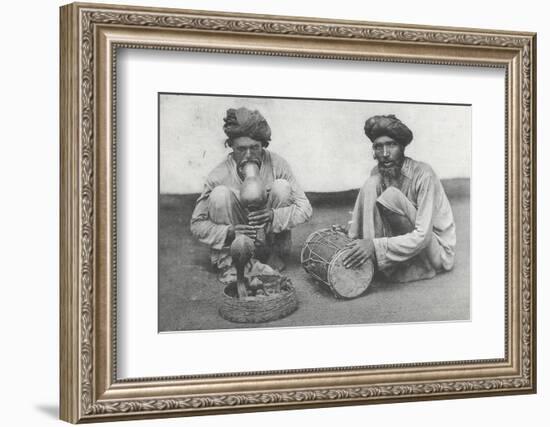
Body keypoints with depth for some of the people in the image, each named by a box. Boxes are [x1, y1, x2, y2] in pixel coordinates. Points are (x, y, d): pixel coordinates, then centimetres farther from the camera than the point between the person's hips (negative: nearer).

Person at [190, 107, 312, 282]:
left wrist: (274, 215, -33)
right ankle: (227, 264, -13)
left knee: (281, 187, -20)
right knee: (220, 194, -24)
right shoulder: (219, 175, -18)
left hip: (269, 240, 1)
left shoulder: (277, 165, -15)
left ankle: (277, 258, -6)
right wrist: (229, 232, -32)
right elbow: (197, 224, -13)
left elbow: (305, 208, -14)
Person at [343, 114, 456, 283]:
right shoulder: (378, 174, -2)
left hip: (438, 252, -7)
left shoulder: (423, 175, -21)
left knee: (391, 196, -29)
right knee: (371, 184, -12)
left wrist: (375, 245, -36)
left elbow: (422, 237, -28)